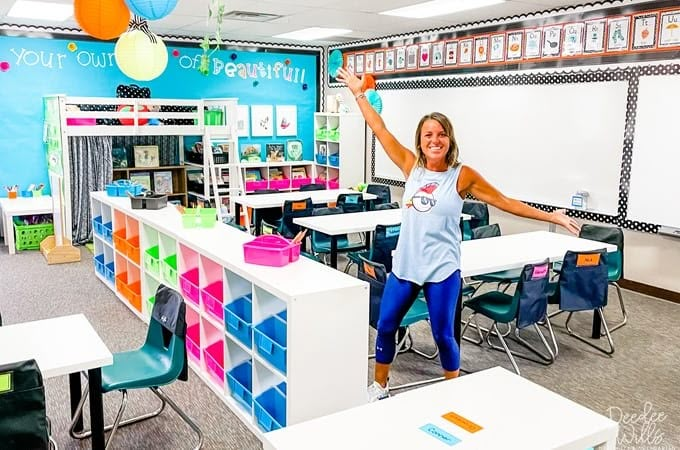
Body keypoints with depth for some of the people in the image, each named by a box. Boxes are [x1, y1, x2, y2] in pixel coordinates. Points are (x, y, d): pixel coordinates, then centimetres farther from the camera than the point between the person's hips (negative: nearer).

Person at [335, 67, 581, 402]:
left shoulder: (463, 175, -7)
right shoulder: (412, 167, 0)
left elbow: (505, 202, -1)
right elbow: (380, 130, 4)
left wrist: (551, 217, -3)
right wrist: (358, 93, 6)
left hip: (442, 269, -3)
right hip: (405, 264, 3)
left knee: (443, 335, 8)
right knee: (386, 326, 12)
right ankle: (379, 386, 34)